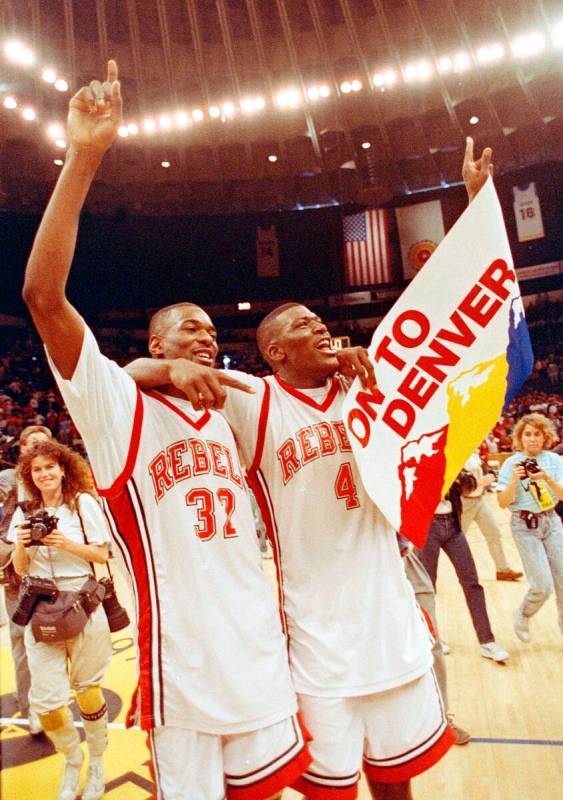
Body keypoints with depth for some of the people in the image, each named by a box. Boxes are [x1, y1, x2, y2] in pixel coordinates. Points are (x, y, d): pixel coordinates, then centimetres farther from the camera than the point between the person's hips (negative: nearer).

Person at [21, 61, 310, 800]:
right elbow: (43, 296, -21)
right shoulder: (121, 404, -9)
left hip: (264, 655, 6)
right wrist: (83, 158, -24)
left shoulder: (225, 417, 10)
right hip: (183, 669, -5)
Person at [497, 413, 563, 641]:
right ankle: (522, 616, 23)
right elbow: (503, 503, -8)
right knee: (543, 585, -7)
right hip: (525, 526, -3)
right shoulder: (512, 463, -5)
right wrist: (514, 480, -23)